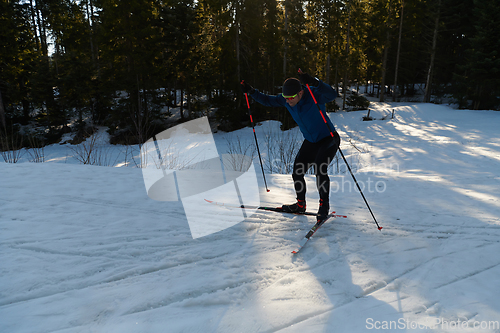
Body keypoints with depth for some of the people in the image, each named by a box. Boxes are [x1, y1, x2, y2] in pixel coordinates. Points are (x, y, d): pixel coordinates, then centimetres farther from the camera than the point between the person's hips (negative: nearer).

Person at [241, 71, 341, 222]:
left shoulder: (314, 95, -26)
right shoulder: (285, 100, -8)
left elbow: (332, 95, -43)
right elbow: (268, 100, 5)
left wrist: (314, 82, -56)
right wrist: (251, 91, -8)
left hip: (328, 139, -6)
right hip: (310, 142, 7)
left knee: (319, 169, -23)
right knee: (297, 172, 3)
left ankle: (324, 205, -4)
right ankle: (300, 204, 23)